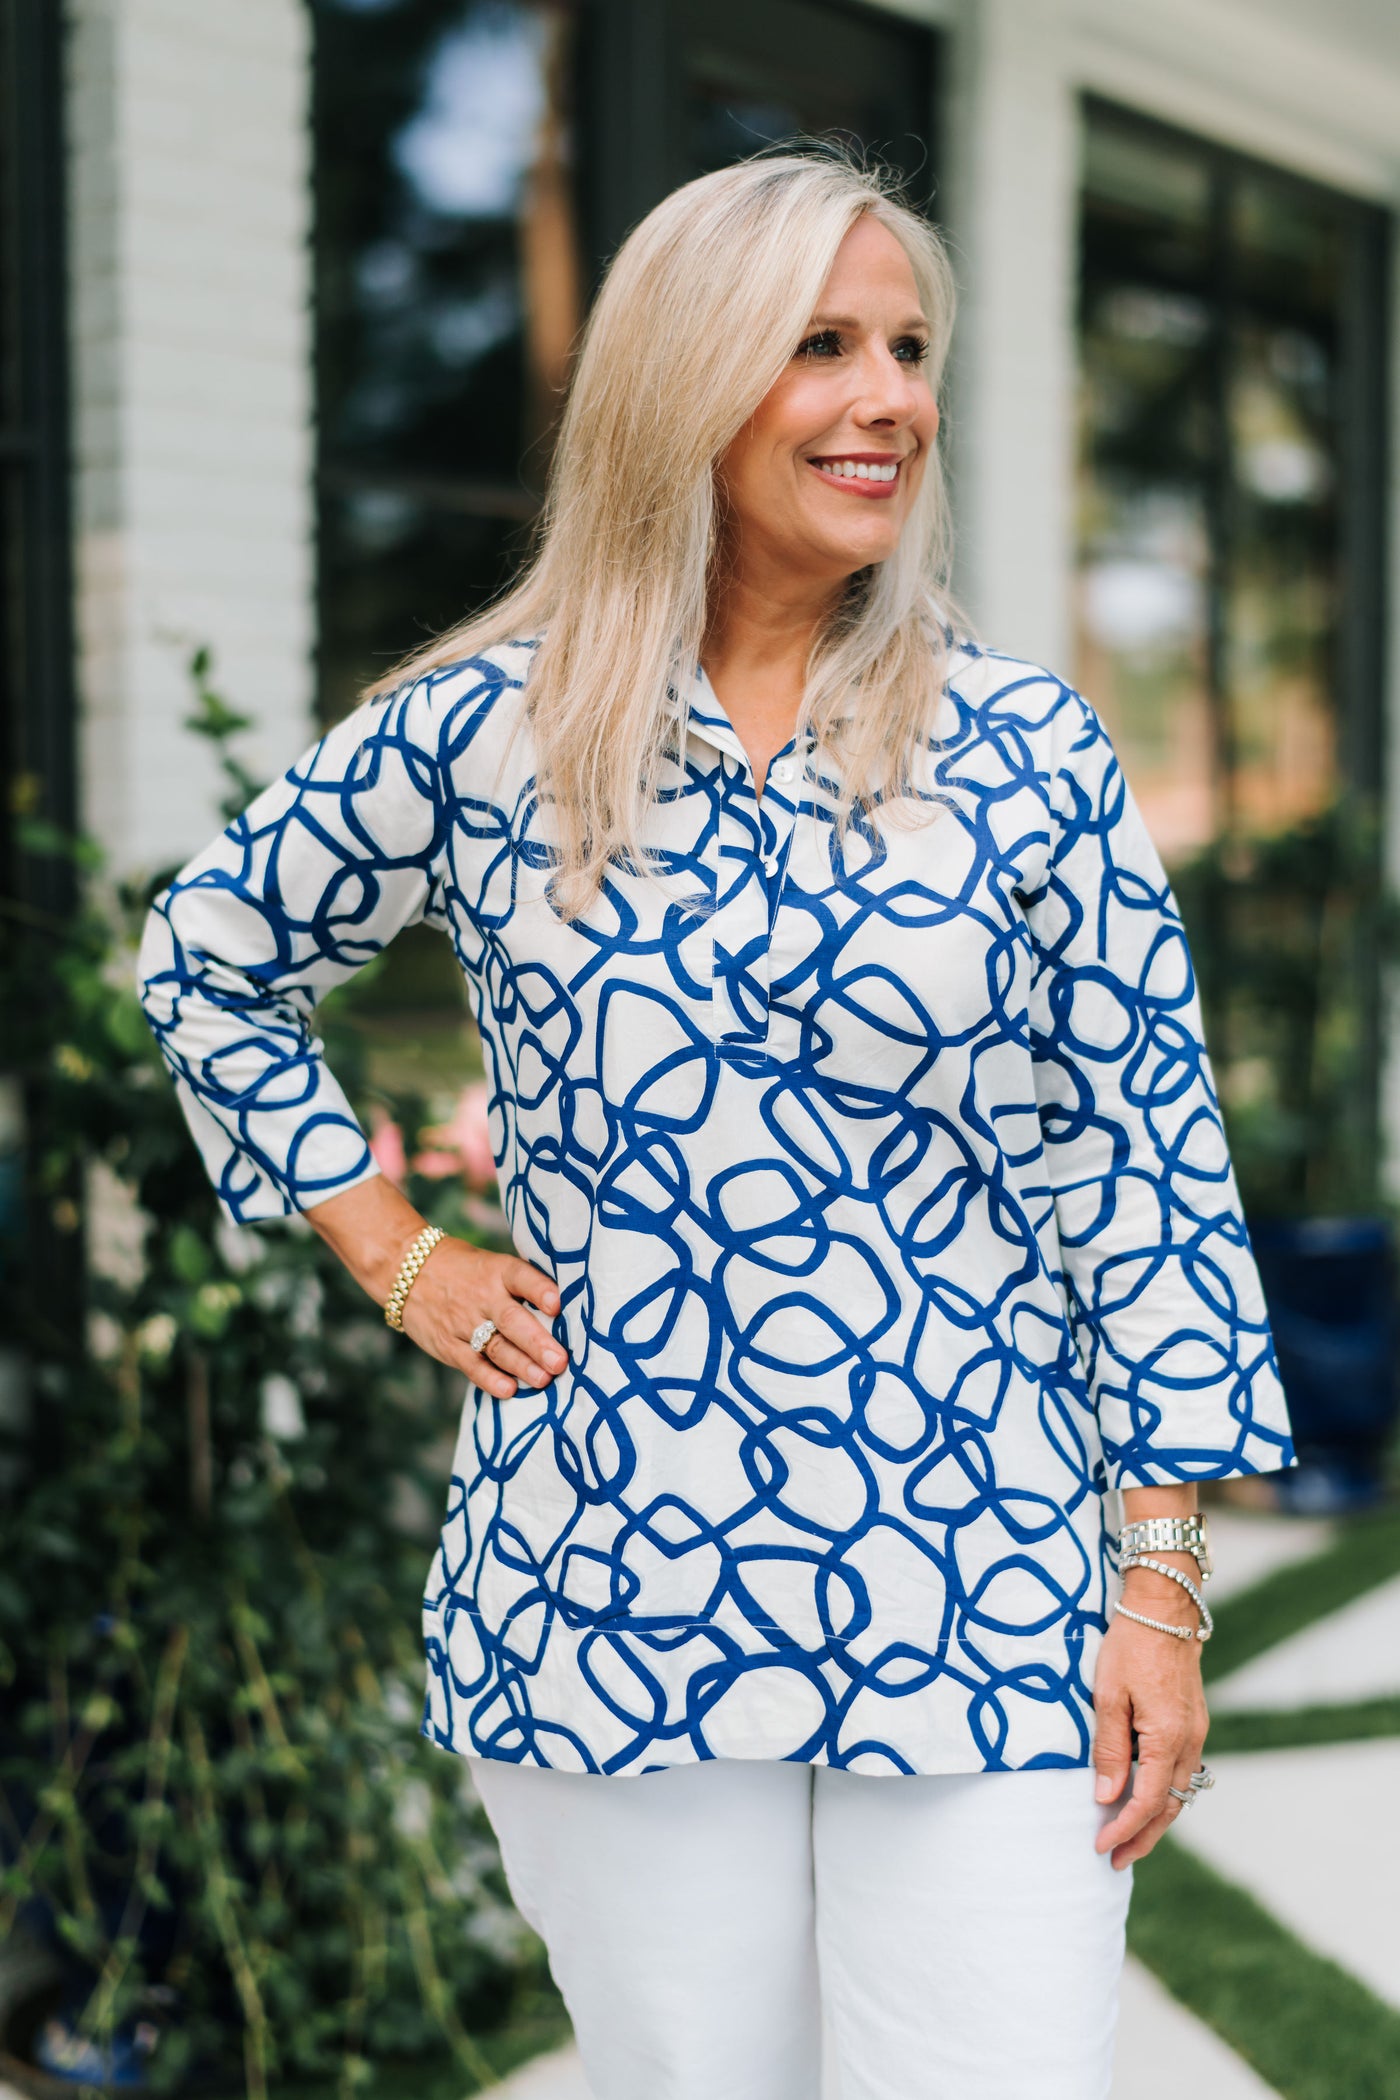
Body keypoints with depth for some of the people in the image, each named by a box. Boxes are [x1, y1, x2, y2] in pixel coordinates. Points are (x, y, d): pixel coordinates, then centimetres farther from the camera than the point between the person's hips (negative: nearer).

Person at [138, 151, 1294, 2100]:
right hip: (613, 1592, 1)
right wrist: (398, 1255, 8)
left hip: (981, 1599, 0)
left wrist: (1162, 1580, -3)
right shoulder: (482, 731, 0)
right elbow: (210, 955, 15)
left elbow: (1142, 1160, 0)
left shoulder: (1024, 752, 0)